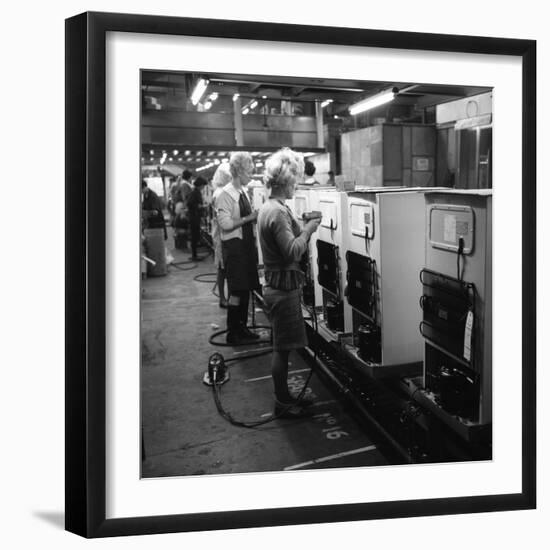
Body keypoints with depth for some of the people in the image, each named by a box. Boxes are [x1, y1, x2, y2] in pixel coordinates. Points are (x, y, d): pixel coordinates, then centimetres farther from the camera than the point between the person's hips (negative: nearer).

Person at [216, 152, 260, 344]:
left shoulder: (242, 192, 10)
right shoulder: (226, 194, -14)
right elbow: (225, 224, -21)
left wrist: (255, 217, 3)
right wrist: (248, 218, -21)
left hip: (246, 243, 8)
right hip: (233, 245, -8)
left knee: (246, 288, 13)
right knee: (236, 291, -3)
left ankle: (242, 328, 25)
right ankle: (232, 333, 9)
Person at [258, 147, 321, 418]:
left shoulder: (268, 208, 11)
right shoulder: (277, 212, -21)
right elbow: (293, 251, -28)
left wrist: (303, 227, 9)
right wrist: (308, 229, -16)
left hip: (277, 285, 10)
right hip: (283, 287, -10)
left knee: (281, 347, 18)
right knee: (282, 348, 2)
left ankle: (284, 396, 29)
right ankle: (282, 403, 15)